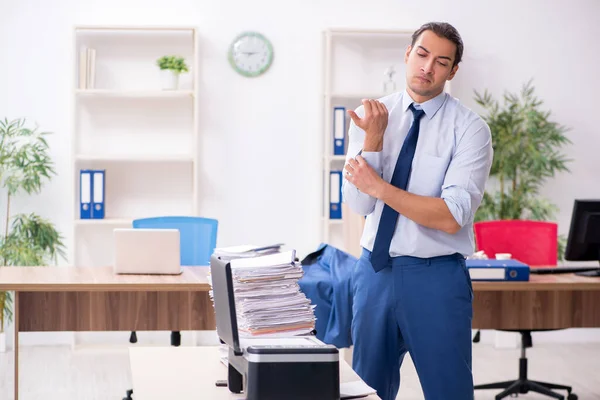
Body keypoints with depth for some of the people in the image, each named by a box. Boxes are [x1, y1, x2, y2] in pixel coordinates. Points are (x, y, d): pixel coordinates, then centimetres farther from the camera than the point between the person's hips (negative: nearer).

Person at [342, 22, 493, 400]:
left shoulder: (469, 127, -8)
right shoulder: (370, 116, 2)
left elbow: (451, 218, -18)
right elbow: (359, 203, -6)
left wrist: (379, 186, -20)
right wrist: (373, 138, -18)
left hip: (436, 277, -3)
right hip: (375, 271, 4)